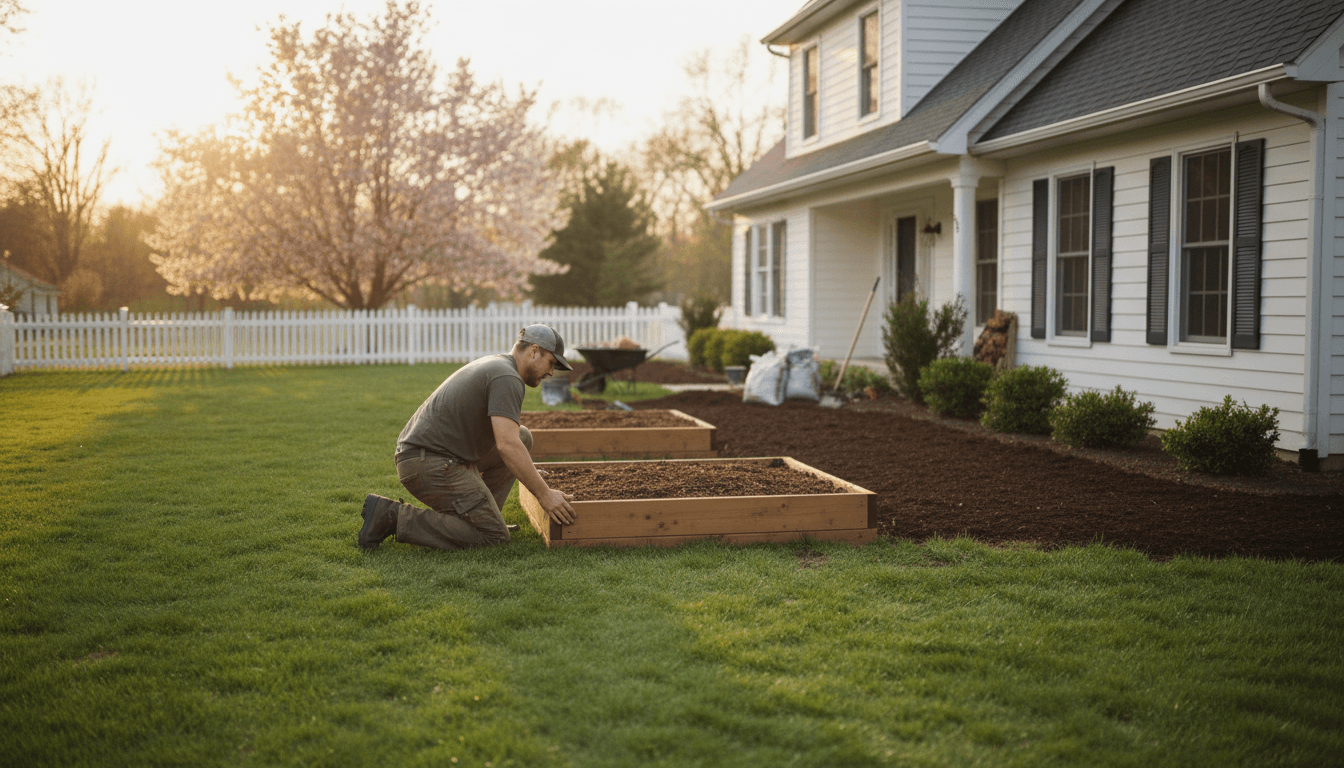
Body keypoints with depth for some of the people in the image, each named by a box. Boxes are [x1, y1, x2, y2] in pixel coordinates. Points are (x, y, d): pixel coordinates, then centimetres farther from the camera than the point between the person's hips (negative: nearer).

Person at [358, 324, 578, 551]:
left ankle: (481, 516, 13)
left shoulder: (492, 365, 20)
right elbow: (508, 446, -25)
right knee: (494, 537, -11)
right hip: (429, 464, -10)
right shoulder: (507, 378, -13)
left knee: (523, 437, 14)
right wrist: (544, 495, -21)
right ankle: (394, 516, -11)